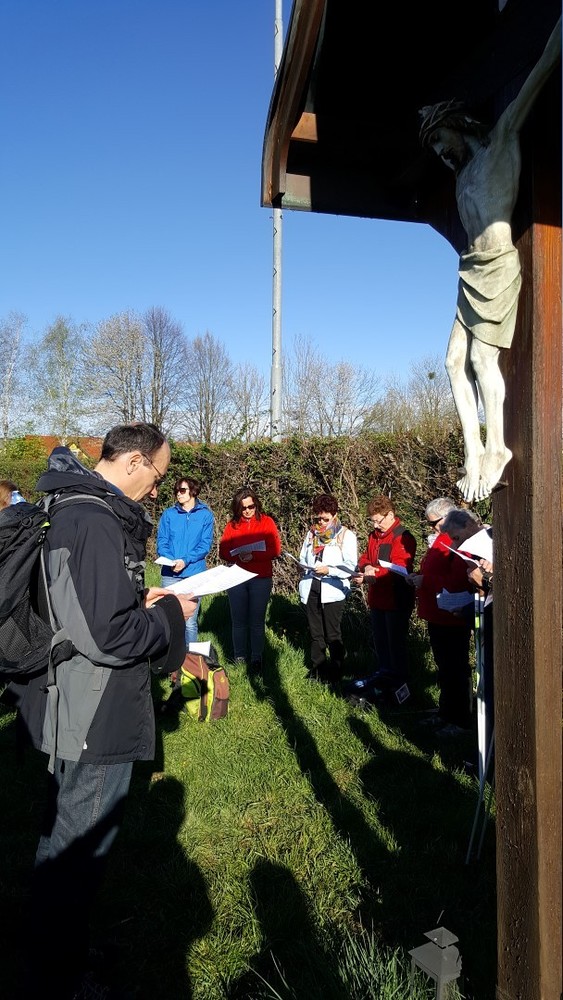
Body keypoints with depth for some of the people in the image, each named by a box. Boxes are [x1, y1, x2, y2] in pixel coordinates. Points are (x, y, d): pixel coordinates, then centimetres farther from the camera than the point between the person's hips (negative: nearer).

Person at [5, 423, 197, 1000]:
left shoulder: (71, 506, 7)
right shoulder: (94, 521, -26)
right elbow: (107, 637, -28)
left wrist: (141, 601, 7)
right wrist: (170, 614, -13)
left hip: (76, 711, 11)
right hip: (96, 722, -11)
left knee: (64, 845, 27)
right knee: (78, 853, 9)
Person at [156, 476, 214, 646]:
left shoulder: (205, 514, 4)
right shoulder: (168, 514, 8)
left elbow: (205, 544, -2)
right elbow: (161, 541, 3)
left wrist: (185, 560, -16)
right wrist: (171, 560, -16)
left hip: (194, 573, -1)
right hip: (170, 574, 1)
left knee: (190, 622, 3)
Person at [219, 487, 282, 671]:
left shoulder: (267, 522, -1)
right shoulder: (232, 524, 6)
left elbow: (275, 550, -8)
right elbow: (223, 551, 2)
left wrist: (253, 555, -20)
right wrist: (237, 556, -19)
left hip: (261, 580, -2)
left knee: (257, 621, 5)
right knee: (238, 620, 7)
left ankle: (256, 659, 15)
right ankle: (239, 658, 18)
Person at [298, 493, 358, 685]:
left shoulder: (346, 535, -5)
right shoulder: (312, 533, 11)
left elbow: (351, 566, -10)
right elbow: (303, 558, 20)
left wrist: (328, 570, -22)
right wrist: (305, 566, -2)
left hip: (333, 590, -5)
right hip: (311, 588, 5)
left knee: (333, 635, 3)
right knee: (315, 633, 14)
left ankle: (335, 672, 18)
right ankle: (317, 669, 27)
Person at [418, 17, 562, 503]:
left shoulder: (501, 138, 6)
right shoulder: (464, 172, 26)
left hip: (498, 265, -8)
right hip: (473, 269, 8)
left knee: (482, 357, -12)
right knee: (456, 359, 1)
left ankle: (497, 448, -3)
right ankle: (474, 452, 2)